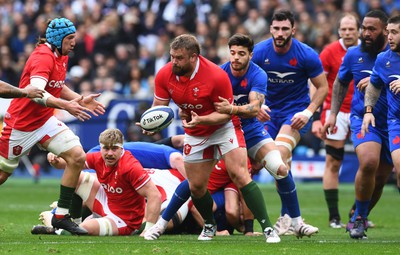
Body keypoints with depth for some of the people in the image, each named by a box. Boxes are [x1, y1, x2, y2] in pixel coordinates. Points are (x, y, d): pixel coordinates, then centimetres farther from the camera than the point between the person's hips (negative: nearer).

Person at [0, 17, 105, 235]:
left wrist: (80, 100, 6)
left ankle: (61, 216, -4)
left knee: (77, 156, -9)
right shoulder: (43, 58, -22)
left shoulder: (61, 57, 5)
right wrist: (64, 105, -46)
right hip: (21, 124, -8)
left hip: (45, 121, 8)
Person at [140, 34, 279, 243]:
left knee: (240, 176, -18)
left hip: (224, 128, -5)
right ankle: (209, 226, 34)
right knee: (196, 187, 6)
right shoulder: (164, 75, -14)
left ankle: (268, 228, -17)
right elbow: (158, 107, -3)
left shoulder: (216, 76, -27)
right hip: (195, 135, 5)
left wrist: (201, 120, -37)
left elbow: (226, 113, -21)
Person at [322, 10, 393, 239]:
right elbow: (341, 83, 16)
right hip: (362, 118, -1)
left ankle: (358, 218, 30)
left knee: (379, 179, 6)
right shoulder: (354, 54, 0)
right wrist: (333, 114, 11)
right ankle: (359, 219, -11)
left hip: (391, 123, 1)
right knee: (369, 162, -27)